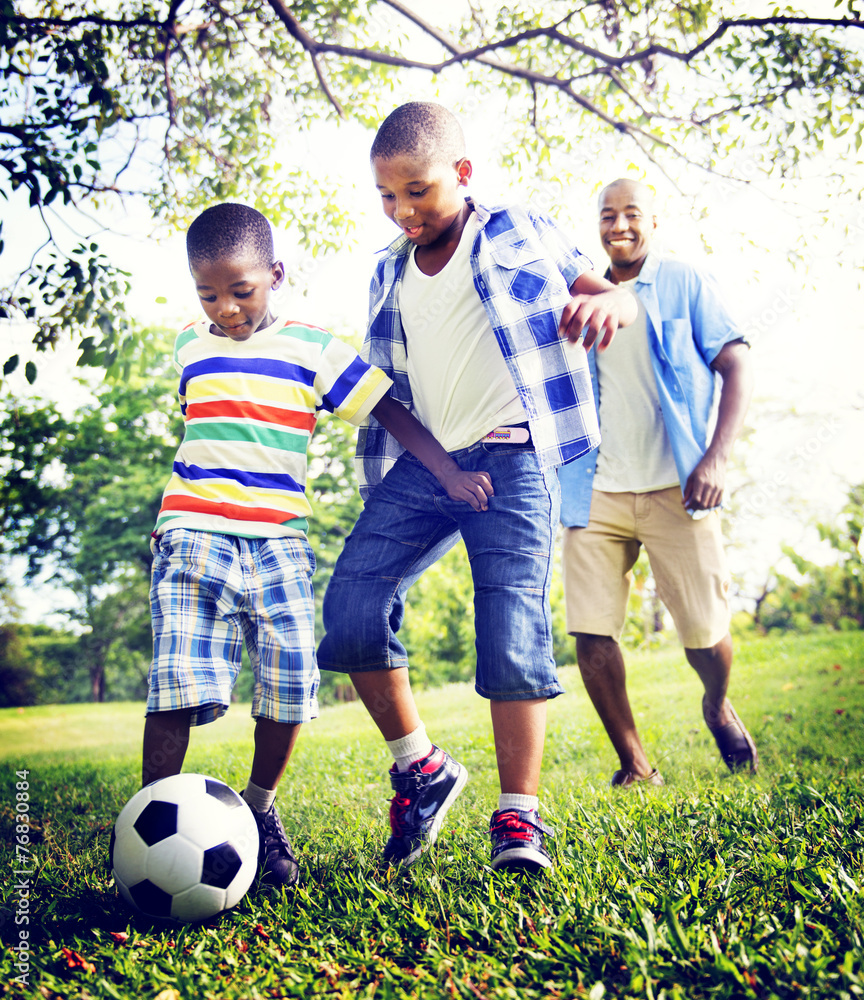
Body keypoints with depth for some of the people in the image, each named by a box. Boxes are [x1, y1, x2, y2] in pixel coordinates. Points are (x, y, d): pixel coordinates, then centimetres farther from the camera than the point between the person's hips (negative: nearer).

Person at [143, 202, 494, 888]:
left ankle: (260, 808, 18)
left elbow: (390, 410, 2)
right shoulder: (189, 347, 14)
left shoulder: (313, 348, 3)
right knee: (181, 677, -13)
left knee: (291, 681, -6)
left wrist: (448, 471, -8)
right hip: (191, 532, 1)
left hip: (278, 540, -1)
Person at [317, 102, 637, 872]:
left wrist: (606, 302, -16)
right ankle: (420, 769, 7)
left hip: (510, 461, -4)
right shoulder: (388, 277, 20)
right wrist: (377, 487, 21)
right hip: (421, 463, 4)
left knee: (513, 631, -12)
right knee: (351, 606, -12)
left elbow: (618, 296, 10)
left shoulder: (524, 236, 9)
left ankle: (519, 816, 2)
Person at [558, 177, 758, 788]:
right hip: (596, 490, 3)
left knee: (705, 632, -3)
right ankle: (635, 767, 9)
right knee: (590, 631, -7)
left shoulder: (685, 285, 7)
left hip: (676, 488, -2)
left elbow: (738, 370, 0)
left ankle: (718, 706, 32)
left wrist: (717, 458, -12)